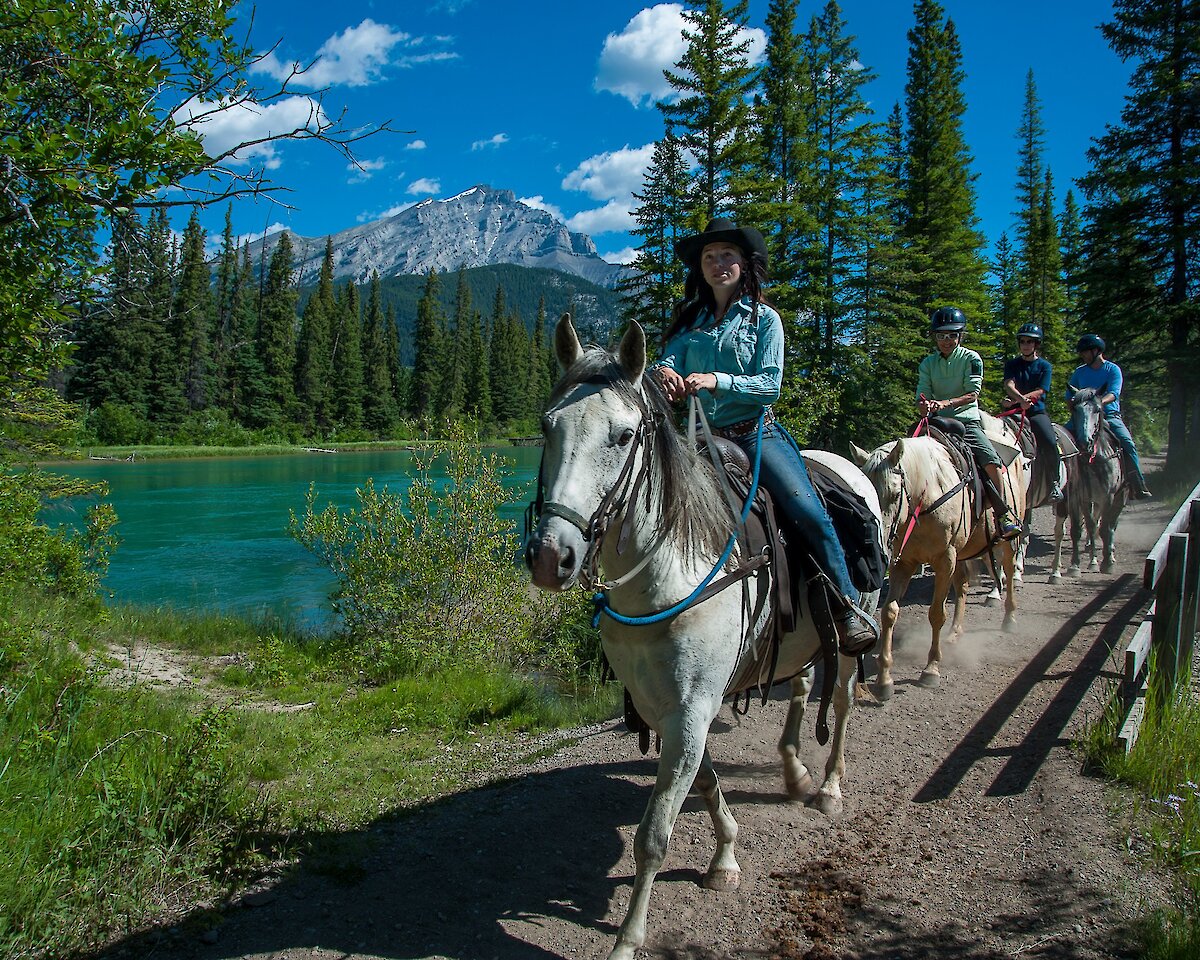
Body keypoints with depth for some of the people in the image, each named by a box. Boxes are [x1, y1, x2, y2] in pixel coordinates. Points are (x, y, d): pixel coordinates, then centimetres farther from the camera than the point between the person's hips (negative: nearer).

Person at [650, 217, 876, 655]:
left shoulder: (764, 318, 4)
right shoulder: (690, 321, 13)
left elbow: (769, 385, -7)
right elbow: (668, 361, -1)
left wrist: (716, 380, -23)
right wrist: (663, 372, -27)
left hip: (757, 434, -3)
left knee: (810, 515, -20)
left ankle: (847, 608, -6)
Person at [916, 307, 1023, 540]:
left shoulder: (971, 359, 1)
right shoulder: (928, 363, 9)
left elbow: (972, 394, -9)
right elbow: (922, 396, 1)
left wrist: (947, 403, -27)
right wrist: (924, 405, -24)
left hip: (967, 419, -3)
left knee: (991, 460, -24)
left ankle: (1002, 512, -12)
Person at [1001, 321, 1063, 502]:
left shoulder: (1045, 366, 9)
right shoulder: (1012, 364, 13)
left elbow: (1040, 392, -5)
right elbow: (1009, 385, -6)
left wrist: (1018, 400, -22)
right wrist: (1020, 399, -29)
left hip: (1037, 412, -2)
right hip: (1015, 412, 2)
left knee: (1050, 442, -27)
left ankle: (1054, 483, -11)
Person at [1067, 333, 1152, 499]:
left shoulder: (1113, 369, 2)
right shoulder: (1079, 372, 12)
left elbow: (1114, 393, -13)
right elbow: (1069, 396, 13)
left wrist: (1099, 401, -33)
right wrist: (1074, 403, -9)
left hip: (1110, 415, -2)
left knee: (1128, 443, -23)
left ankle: (1138, 485, -19)